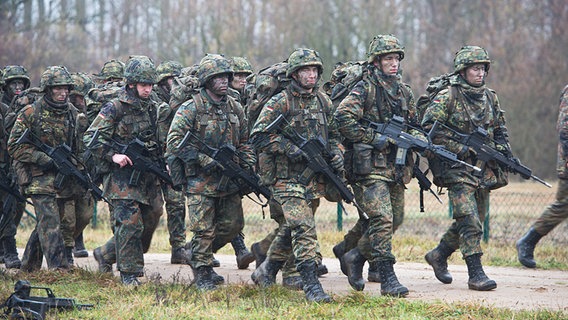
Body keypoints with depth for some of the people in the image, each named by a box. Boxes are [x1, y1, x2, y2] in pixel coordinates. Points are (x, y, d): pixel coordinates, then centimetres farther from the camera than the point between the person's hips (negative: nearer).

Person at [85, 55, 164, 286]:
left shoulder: (151, 108, 13)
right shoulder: (114, 109, -8)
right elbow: (91, 138, -9)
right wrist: (113, 155, -19)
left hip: (148, 178, 7)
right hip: (123, 177, -7)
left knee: (149, 223, 9)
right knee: (130, 224, -11)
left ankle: (105, 254, 26)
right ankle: (129, 273, -2)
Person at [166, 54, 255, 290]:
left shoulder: (235, 108, 10)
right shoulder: (191, 108, -10)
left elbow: (244, 142, 18)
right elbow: (174, 141, -16)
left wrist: (248, 168, 5)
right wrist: (205, 160, -22)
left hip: (229, 179, 6)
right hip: (201, 180, -6)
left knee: (233, 224, 10)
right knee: (204, 229, -5)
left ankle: (197, 253, 29)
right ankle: (202, 273, 7)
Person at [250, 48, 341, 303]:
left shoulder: (323, 102, 13)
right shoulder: (280, 103, -7)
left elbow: (333, 133, 24)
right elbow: (259, 136, -11)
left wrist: (336, 153, 4)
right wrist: (289, 148, -20)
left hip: (313, 178, 7)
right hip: (287, 178, -7)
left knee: (289, 229, 16)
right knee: (303, 228, -16)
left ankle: (266, 272, 34)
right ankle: (311, 284, -18)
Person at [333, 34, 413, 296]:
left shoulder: (404, 91, 15)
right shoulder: (365, 89, -7)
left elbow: (412, 124, 27)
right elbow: (343, 118, -17)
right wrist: (373, 139, -18)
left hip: (395, 166, 8)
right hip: (369, 167, -7)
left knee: (394, 219, 9)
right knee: (382, 219, -14)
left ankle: (357, 256, 28)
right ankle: (387, 279, -13)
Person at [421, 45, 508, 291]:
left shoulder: (490, 98, 12)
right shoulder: (447, 97, -8)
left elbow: (499, 129, 24)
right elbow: (429, 128, -13)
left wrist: (502, 150, 5)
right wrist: (459, 149, -17)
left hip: (484, 170, 7)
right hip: (457, 170, -7)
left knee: (475, 220, 11)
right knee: (469, 221, -13)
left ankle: (439, 255, 30)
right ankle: (476, 274, -11)